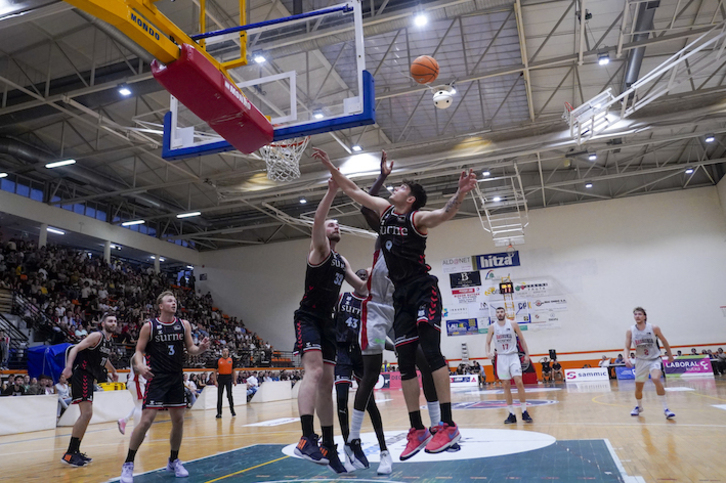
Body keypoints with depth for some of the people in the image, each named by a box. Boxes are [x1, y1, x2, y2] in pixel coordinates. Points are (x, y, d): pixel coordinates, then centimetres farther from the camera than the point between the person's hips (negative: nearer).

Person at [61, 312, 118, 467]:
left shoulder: (109, 341, 16)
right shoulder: (97, 336, -11)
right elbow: (76, 348, -20)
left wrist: (113, 371, 46)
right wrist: (68, 367, -35)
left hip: (89, 378, 10)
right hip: (82, 375, -10)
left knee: (86, 414, 12)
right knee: (87, 413, -15)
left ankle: (75, 451, 21)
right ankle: (69, 454, -9)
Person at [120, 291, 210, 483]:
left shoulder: (184, 324, 3)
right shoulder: (149, 326, -5)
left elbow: (190, 349, 5)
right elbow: (139, 350, -3)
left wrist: (201, 348, -17)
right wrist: (139, 365, -23)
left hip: (176, 379, 4)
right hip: (156, 379, -4)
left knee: (178, 420, 9)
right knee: (146, 420, -10)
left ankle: (174, 461, 27)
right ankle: (128, 464, 6)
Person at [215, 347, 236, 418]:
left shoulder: (231, 360, 5)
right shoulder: (218, 360, 1)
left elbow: (233, 370, 10)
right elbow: (215, 371, 3)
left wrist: (234, 380, 5)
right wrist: (215, 381, -5)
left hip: (229, 378, 0)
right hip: (221, 378, 0)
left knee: (229, 395, -1)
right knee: (219, 396, 2)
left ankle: (232, 411, 10)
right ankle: (219, 413, 8)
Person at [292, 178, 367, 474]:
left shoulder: (341, 260, 20)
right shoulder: (320, 249, -1)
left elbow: (361, 288, 25)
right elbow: (317, 221, -21)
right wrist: (332, 191, -27)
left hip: (327, 321, 8)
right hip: (308, 318, -8)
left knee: (327, 383, 8)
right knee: (314, 371, -28)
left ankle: (328, 447, 15)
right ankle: (307, 439, -35)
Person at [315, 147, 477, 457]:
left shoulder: (417, 218, -5)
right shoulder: (385, 210, 13)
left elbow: (445, 213, -25)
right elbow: (353, 190, 19)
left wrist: (460, 194, -44)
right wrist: (329, 166, 17)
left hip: (423, 289, -6)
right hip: (400, 293, 7)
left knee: (431, 350, -19)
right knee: (405, 361, 4)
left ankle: (448, 426, -16)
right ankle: (417, 430, 10)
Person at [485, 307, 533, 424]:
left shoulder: (513, 324, -1)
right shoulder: (493, 327, 1)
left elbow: (522, 340, 6)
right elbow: (487, 342, 3)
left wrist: (527, 354, 3)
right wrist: (487, 352, -16)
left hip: (513, 356, -1)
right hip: (501, 357, 1)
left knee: (519, 382, -13)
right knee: (506, 386, 2)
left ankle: (524, 412, -2)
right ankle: (512, 414, 9)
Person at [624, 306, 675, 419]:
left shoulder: (654, 328, -11)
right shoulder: (630, 331, -7)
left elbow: (664, 341, 3)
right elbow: (627, 347, -4)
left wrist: (670, 355, 11)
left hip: (654, 359, -2)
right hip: (641, 360, 3)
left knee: (656, 379, -29)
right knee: (638, 387, 9)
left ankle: (666, 409, -18)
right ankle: (639, 407, 37)